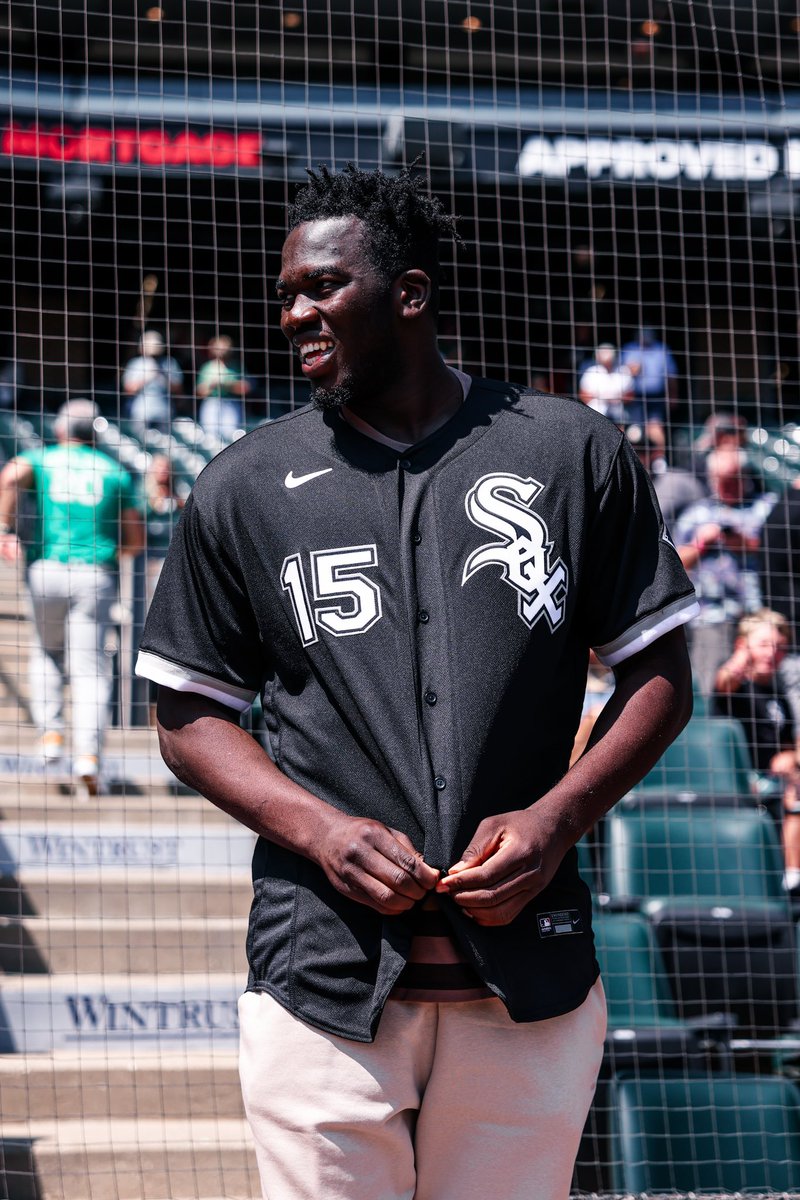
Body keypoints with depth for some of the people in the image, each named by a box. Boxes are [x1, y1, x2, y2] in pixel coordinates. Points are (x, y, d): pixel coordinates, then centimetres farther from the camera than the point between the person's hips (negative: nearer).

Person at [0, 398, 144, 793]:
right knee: (89, 666, -2)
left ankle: (51, 732, 8)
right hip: (96, 575, 0)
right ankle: (88, 753, -16)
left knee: (47, 653, 22)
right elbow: (135, 540, 11)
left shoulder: (42, 459, 12)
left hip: (47, 570, 0)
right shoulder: (115, 472, 13)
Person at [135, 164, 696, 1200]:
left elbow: (659, 674, 10)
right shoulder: (244, 488, 7)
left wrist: (556, 817, -7)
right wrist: (322, 831, -8)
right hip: (325, 985, 0)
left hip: (530, 986, 0)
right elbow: (190, 715, 10)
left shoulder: (573, 453, 6)